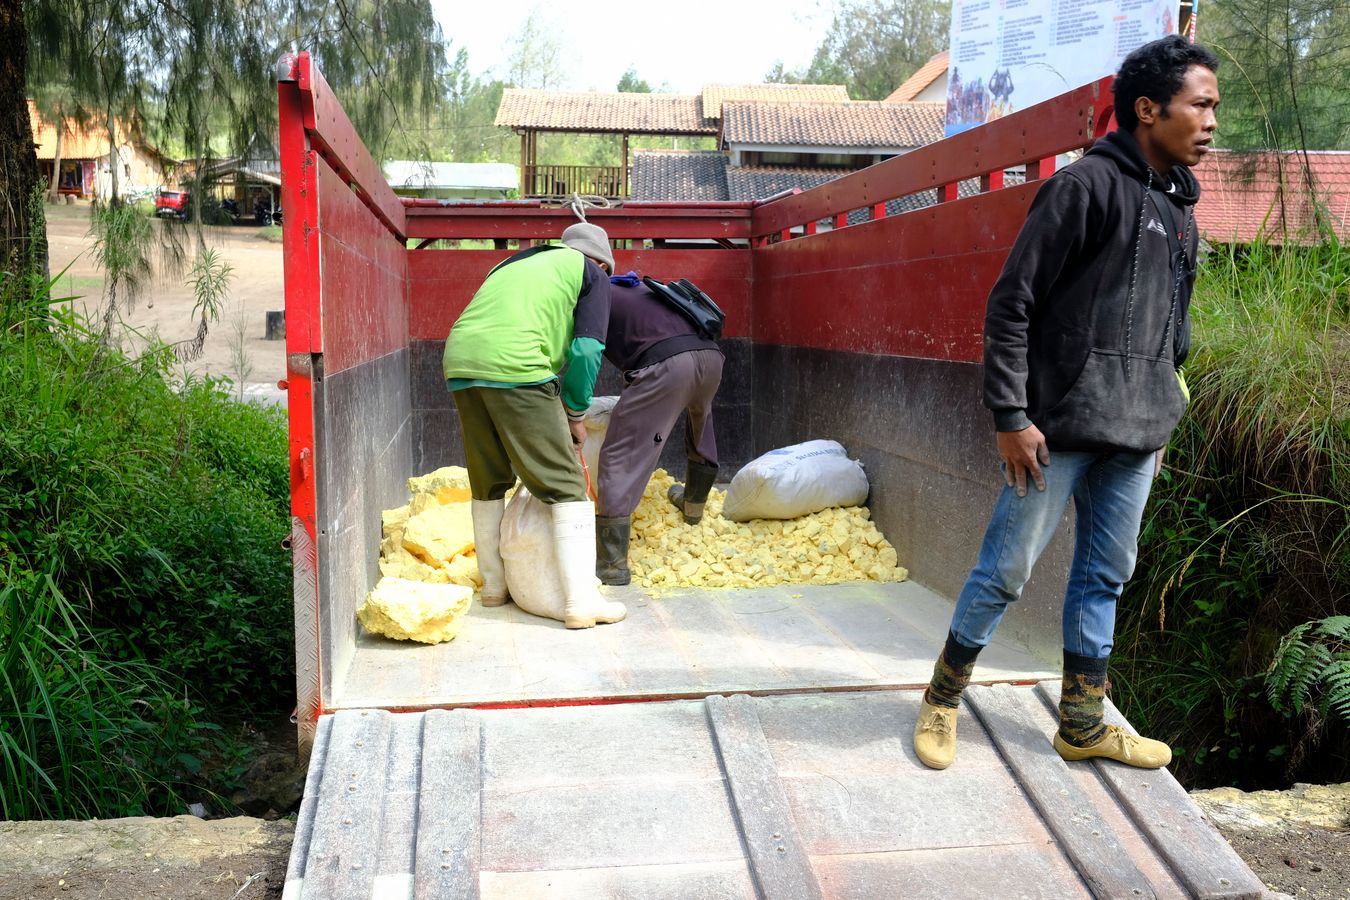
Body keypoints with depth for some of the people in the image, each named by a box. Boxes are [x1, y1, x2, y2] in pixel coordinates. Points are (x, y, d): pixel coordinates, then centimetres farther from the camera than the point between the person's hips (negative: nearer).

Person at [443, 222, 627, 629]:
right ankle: (581, 601, -3)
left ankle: (494, 584, 31)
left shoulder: (514, 264, 33)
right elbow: (587, 350, 1)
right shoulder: (591, 274, 14)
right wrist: (575, 414, 12)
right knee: (567, 487, 0)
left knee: (488, 484, 21)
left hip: (460, 364, 7)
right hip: (514, 367, -7)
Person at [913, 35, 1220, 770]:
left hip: (1136, 436, 8)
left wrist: (1161, 417, 18)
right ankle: (941, 701, 18)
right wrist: (1010, 414, -16)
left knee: (1105, 578, 12)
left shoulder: (1179, 208, 14)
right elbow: (1011, 305, -12)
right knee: (1005, 571, 0)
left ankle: (1083, 725, 24)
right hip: (1061, 429, -7)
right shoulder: (1086, 186, -9)